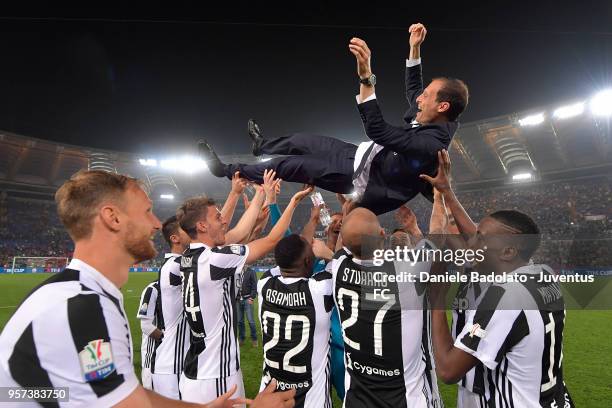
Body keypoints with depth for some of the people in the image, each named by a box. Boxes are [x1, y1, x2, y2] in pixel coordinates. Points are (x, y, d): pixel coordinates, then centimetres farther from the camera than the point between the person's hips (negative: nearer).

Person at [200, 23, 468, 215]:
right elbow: (412, 91, 15)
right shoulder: (431, 120, -6)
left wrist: (366, 76, -48)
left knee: (291, 165, -6)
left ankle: (226, 170, 14)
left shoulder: (431, 144, -35)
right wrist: (414, 50, 7)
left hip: (366, 183, -8)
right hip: (363, 156, 8)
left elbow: (377, 130, -44)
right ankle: (263, 145, 48)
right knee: (302, 141, 16)